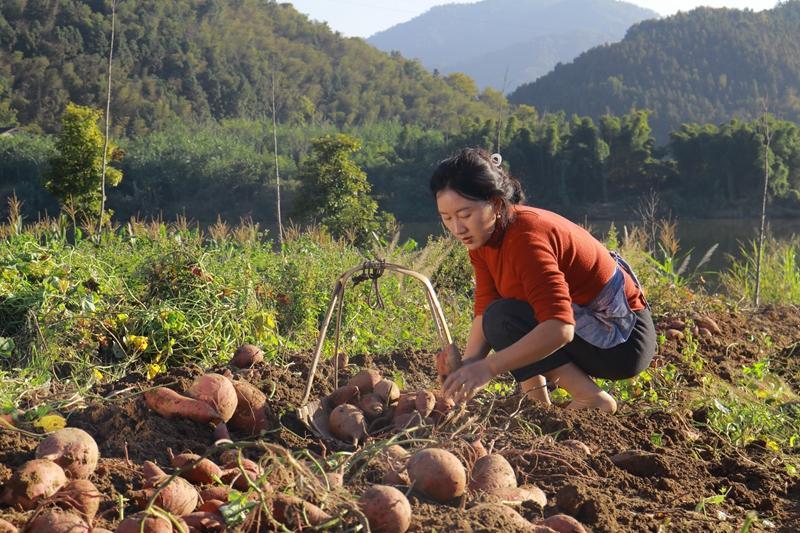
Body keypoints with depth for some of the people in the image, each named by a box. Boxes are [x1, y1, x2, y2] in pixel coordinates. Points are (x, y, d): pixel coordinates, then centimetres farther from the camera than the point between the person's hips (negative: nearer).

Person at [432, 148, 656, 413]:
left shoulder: (526, 237, -28)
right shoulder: (484, 235, -1)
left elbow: (559, 328, -37)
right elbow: (484, 309, -3)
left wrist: (488, 367, -38)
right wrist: (467, 365, -18)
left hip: (623, 341, -9)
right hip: (584, 321, 10)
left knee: (504, 319, -23)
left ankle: (592, 400, -16)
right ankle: (536, 394, 8)